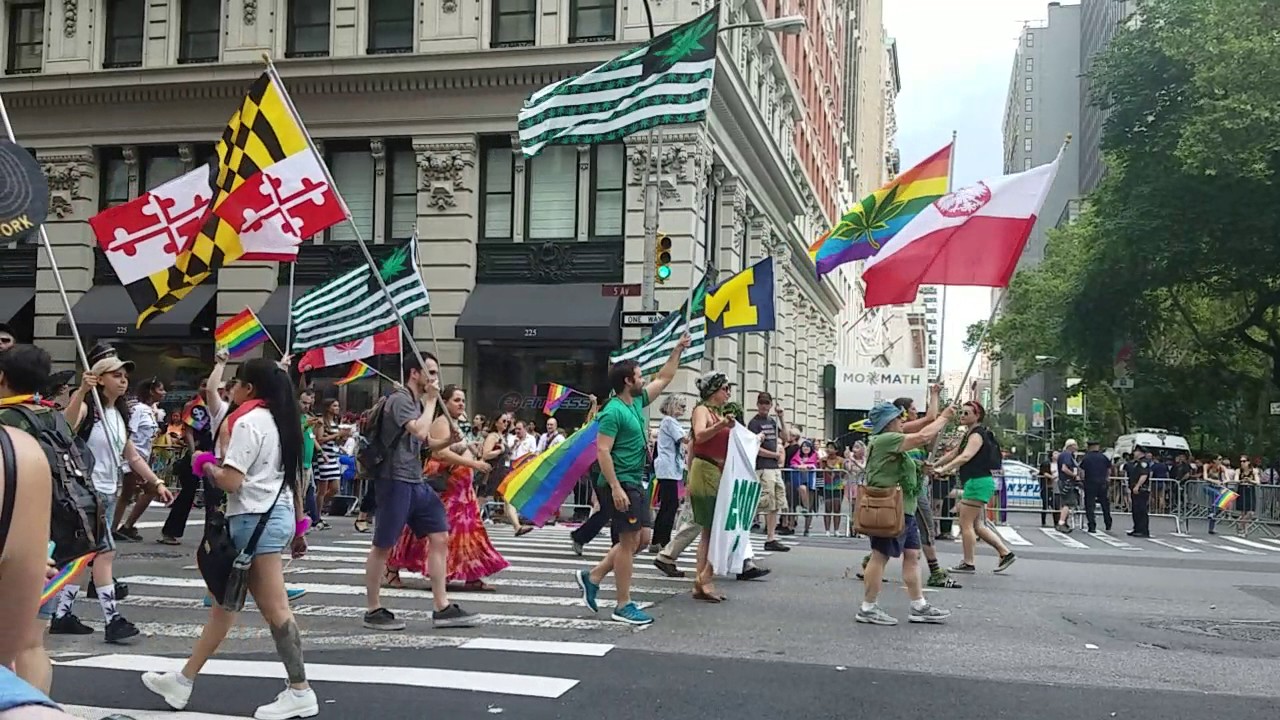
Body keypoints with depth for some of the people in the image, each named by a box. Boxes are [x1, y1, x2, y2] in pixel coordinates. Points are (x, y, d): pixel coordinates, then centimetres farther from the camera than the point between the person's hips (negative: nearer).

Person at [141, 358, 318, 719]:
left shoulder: (248, 422, -13)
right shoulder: (282, 421, 14)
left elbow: (230, 481, -19)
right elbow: (296, 479, 16)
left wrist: (206, 465, 1)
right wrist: (298, 526, 21)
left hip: (256, 520, -10)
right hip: (277, 515, 10)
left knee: (274, 609, -6)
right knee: (224, 603, 15)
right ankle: (183, 681, 25)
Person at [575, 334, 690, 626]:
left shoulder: (637, 402, 12)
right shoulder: (613, 411, -15)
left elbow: (663, 379, 25)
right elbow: (602, 451, -21)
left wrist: (677, 350, 23)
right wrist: (616, 488, -26)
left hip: (635, 482, 10)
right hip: (622, 483, -10)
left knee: (642, 538, 12)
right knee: (629, 540, -5)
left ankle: (592, 577, 19)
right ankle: (623, 606, 3)